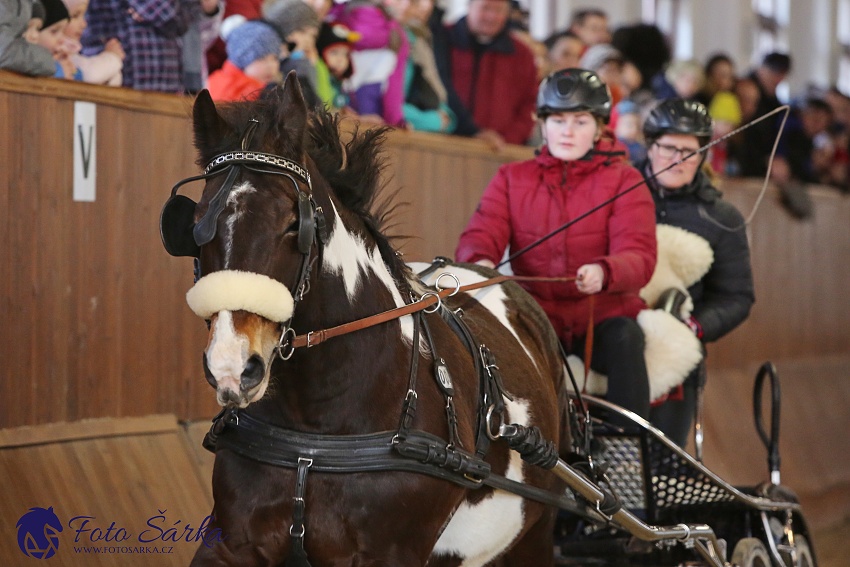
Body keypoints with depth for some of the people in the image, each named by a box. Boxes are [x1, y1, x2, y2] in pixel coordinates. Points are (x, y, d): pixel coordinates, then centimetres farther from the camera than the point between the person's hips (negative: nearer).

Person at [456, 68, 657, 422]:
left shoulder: (623, 181, 5)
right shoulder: (512, 179, 14)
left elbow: (639, 256, -9)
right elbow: (480, 235, 1)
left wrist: (604, 272, -34)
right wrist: (480, 261, -26)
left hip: (603, 316, -1)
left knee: (624, 340, -34)